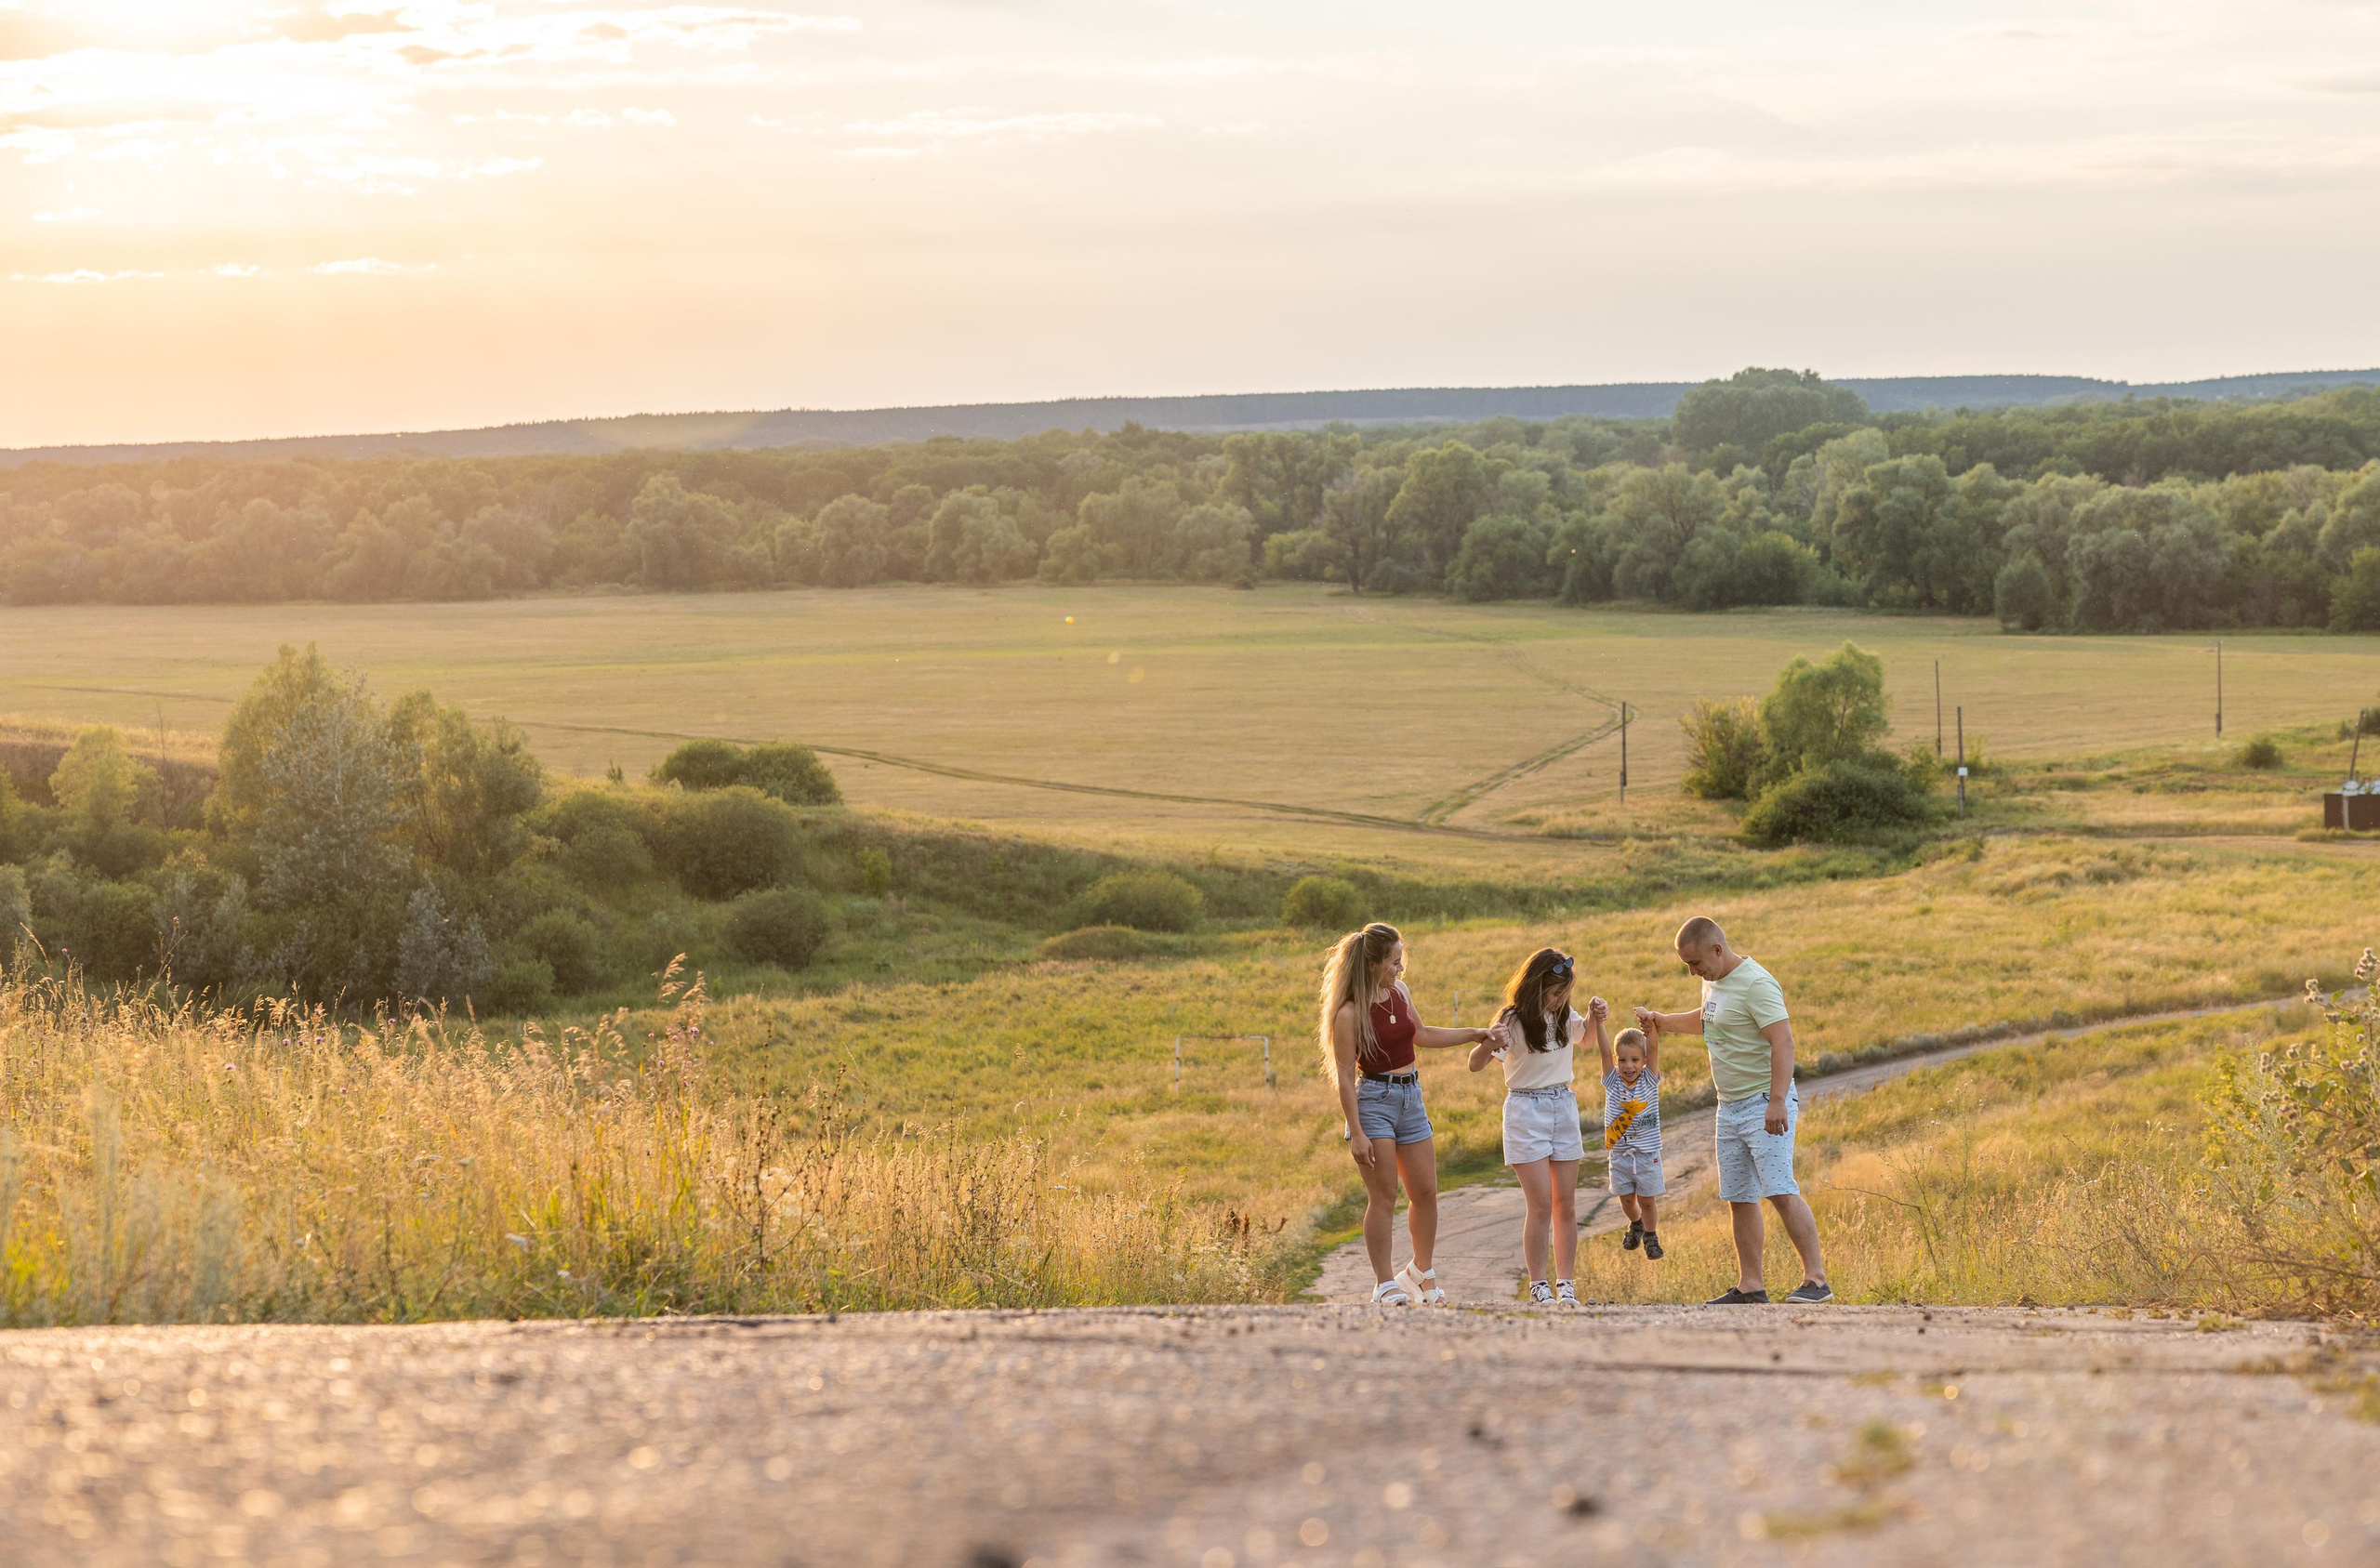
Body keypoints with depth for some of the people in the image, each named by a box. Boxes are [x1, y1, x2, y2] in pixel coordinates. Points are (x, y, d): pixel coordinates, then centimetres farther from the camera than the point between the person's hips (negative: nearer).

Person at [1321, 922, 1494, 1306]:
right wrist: (1356, 1133, -19)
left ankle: (1421, 1272, 27)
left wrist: (1475, 1035, 24)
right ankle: (1385, 1285, 4)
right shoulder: (1350, 1012, -15)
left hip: (1410, 1098, 7)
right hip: (1373, 1100, -7)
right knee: (1383, 1198, -5)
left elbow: (1421, 1036, 25)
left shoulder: (1401, 993, 6)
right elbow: (1344, 1076, -14)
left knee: (1425, 1193, 8)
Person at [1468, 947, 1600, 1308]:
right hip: (1526, 1111, -5)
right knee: (1540, 1204, -10)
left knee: (1566, 1204, 4)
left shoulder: (1566, 1016, 4)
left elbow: (1590, 1038, 25)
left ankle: (1564, 1284, 8)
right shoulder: (1514, 1021, -13)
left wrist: (1597, 1019, 3)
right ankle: (1538, 1287, -2)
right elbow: (1475, 1064, -18)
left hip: (1564, 1106, 5)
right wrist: (1490, 1044, -40)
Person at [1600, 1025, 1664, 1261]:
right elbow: (1605, 1051, -13)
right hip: (1619, 1154, 2)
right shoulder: (1613, 1082, -3)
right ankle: (1636, 1225, 41)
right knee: (1626, 1199, 13)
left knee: (1646, 1200, 4)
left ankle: (1651, 1237, 24)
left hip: (1647, 1154, -2)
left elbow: (1653, 1048, -17)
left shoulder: (1649, 1080, -5)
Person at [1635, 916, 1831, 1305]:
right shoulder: (1714, 981, 14)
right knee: (1739, 1199, 8)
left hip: (1765, 1105, -10)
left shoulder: (1756, 984, -17)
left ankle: (1816, 1279, -18)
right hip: (1730, 1108, 10)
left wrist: (1777, 1102, -31)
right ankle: (1750, 1286, 13)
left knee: (1780, 1192, -17)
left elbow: (1783, 1042, -25)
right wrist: (1662, 1021, 31)